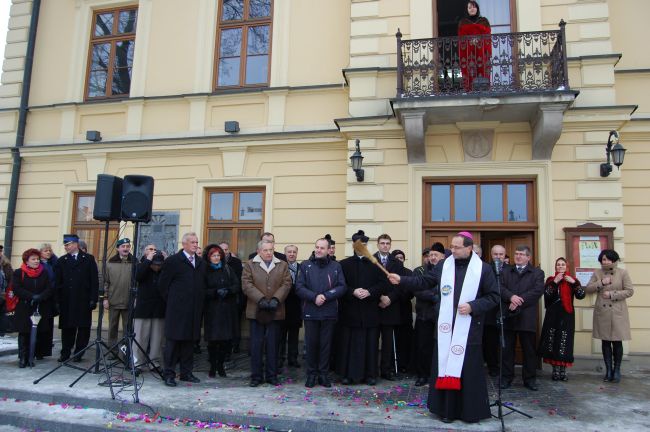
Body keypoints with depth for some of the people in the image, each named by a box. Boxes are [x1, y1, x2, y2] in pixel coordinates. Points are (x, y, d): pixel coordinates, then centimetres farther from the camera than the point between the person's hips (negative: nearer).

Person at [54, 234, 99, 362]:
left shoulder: (88, 259, 3)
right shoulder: (61, 261, 11)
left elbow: (94, 280, -1)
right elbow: (57, 283, 8)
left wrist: (93, 299, -8)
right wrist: (57, 300, -1)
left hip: (83, 300, -2)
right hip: (66, 301, 2)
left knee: (83, 328, 2)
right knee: (67, 327, 6)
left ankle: (78, 353, 12)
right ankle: (65, 353, 17)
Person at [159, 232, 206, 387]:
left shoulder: (201, 263, 13)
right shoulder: (172, 261, -3)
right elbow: (163, 285, -2)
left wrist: (199, 303, 10)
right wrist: (171, 301, 0)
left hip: (194, 310, 5)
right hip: (177, 310, -5)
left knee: (190, 341, 10)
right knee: (173, 341, 0)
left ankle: (186, 372, 19)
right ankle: (169, 374, 8)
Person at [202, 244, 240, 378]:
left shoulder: (227, 269, 8)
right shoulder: (204, 271, 1)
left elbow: (237, 285, 4)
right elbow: (203, 291, -4)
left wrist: (227, 291, -13)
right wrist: (216, 292, -17)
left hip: (228, 310, 2)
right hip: (212, 310, -2)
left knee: (227, 339, 2)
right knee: (213, 339, -1)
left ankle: (220, 365, 19)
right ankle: (213, 367, 15)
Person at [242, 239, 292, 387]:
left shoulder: (283, 265, 10)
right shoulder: (249, 265, 5)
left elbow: (286, 284, 1)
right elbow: (247, 284, -5)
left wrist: (276, 299, -13)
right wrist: (261, 299, -15)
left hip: (275, 311, 1)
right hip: (256, 311, -1)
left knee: (273, 344, 6)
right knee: (256, 344, 3)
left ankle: (272, 375, 16)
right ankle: (256, 376, 13)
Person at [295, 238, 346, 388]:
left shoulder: (336, 266, 5)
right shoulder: (305, 265, 4)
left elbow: (341, 287, -2)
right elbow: (299, 287, -2)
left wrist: (325, 296, -14)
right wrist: (314, 297, -16)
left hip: (329, 312, 0)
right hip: (310, 312, 0)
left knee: (326, 344, 7)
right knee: (311, 343, 5)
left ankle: (323, 374, 19)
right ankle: (312, 374, 18)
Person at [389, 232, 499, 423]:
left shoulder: (483, 269, -4)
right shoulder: (443, 266, 3)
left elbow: (493, 296, -1)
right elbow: (424, 282, 7)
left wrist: (473, 306, -14)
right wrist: (402, 280, -4)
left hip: (469, 329, -2)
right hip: (446, 327, 3)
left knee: (469, 370, 5)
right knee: (445, 366, 7)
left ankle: (471, 410, 20)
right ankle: (447, 409, 19)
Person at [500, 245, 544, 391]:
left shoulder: (537, 273, 7)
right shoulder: (505, 272, 15)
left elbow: (538, 290, -8)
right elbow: (500, 287, 0)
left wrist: (519, 301, -16)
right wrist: (511, 297, -20)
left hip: (527, 317, -2)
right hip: (508, 316, 2)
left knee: (529, 350, 6)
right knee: (507, 349, 6)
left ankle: (529, 379, 17)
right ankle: (506, 377, 15)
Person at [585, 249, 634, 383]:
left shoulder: (623, 273, 0)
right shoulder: (597, 273, 6)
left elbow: (630, 291, -4)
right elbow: (587, 288, 2)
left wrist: (612, 294, -14)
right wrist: (601, 283, -12)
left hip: (618, 313, -2)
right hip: (602, 313, 2)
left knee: (617, 342, 3)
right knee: (605, 342, 7)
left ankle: (617, 370, 17)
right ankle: (608, 370, 16)